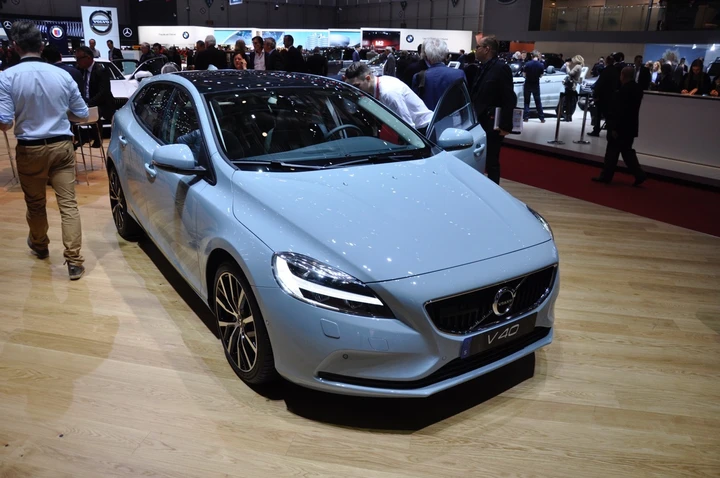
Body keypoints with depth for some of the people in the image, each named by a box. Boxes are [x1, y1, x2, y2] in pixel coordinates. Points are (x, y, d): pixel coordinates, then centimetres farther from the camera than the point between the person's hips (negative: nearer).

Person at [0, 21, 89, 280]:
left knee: (35, 203, 19)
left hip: (29, 149, -1)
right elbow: (83, 113, 4)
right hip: (62, 146, 1)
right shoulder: (63, 74, -5)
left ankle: (39, 245, 41)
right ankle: (74, 261, -3)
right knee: (68, 204, 0)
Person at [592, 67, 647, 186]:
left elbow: (620, 111, -21)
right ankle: (639, 175, 7)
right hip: (630, 126, 9)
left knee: (612, 152, 1)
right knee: (627, 151, 13)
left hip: (621, 127, -9)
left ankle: (606, 176, 10)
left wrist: (614, 127, -18)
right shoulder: (637, 89, 10)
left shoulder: (624, 90, -20)